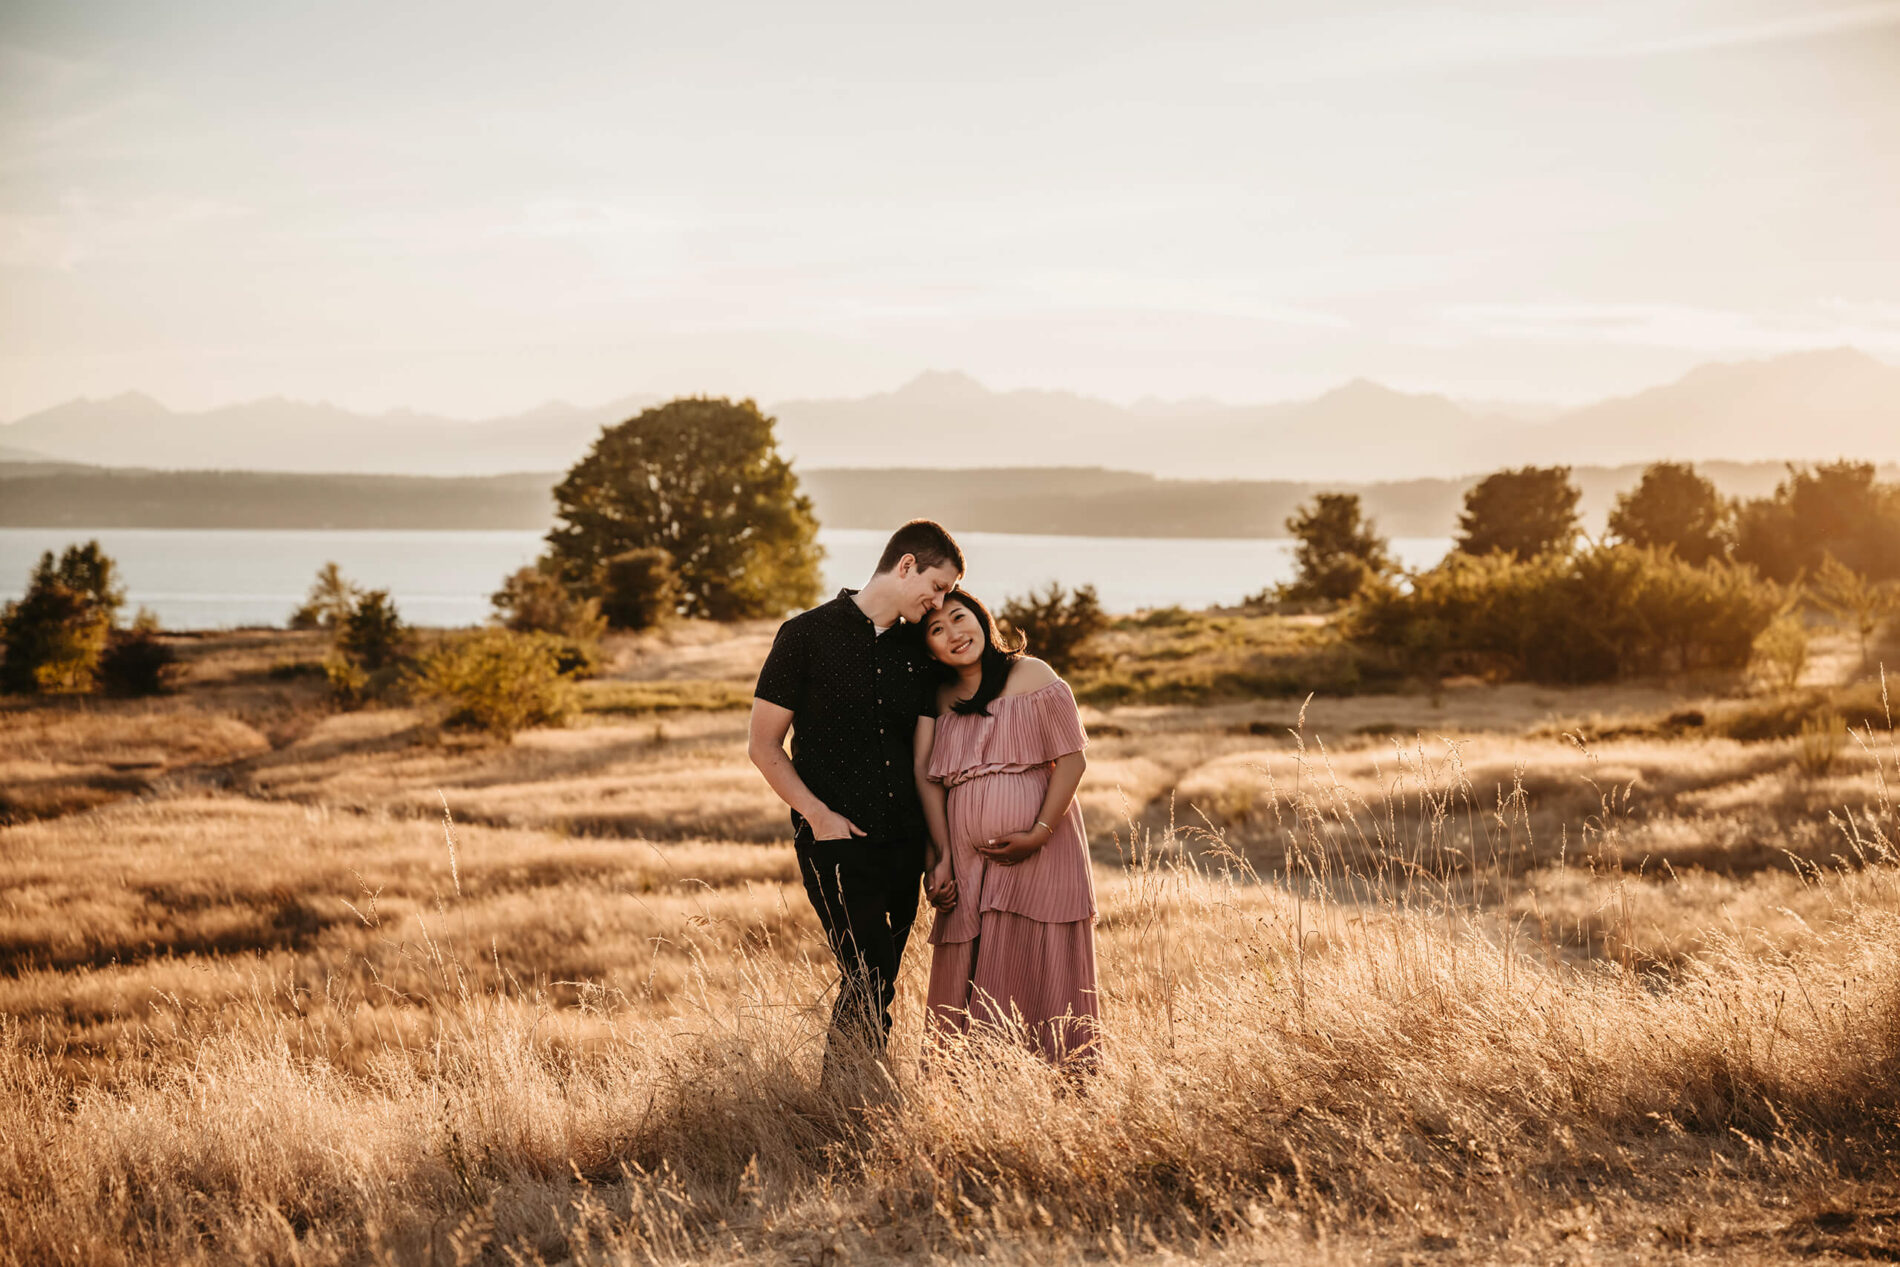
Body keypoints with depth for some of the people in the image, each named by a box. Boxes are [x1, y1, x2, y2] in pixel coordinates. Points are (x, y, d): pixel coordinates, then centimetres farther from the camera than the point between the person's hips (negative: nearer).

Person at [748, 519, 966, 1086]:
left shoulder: (917, 650, 13)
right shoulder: (807, 635, -2)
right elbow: (763, 745, -2)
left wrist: (934, 838, 10)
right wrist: (818, 815, -11)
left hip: (902, 842, 6)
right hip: (837, 842, -6)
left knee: (875, 989, 7)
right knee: (869, 983, -13)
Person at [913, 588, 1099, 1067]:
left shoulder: (1032, 678, -1)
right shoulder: (938, 699, 12)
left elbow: (1072, 759, -5)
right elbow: (927, 778, 9)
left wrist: (1039, 834, -14)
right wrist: (942, 859, -1)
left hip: (1038, 861, -4)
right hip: (967, 865, 4)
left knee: (1038, 977, -5)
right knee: (967, 984, 4)